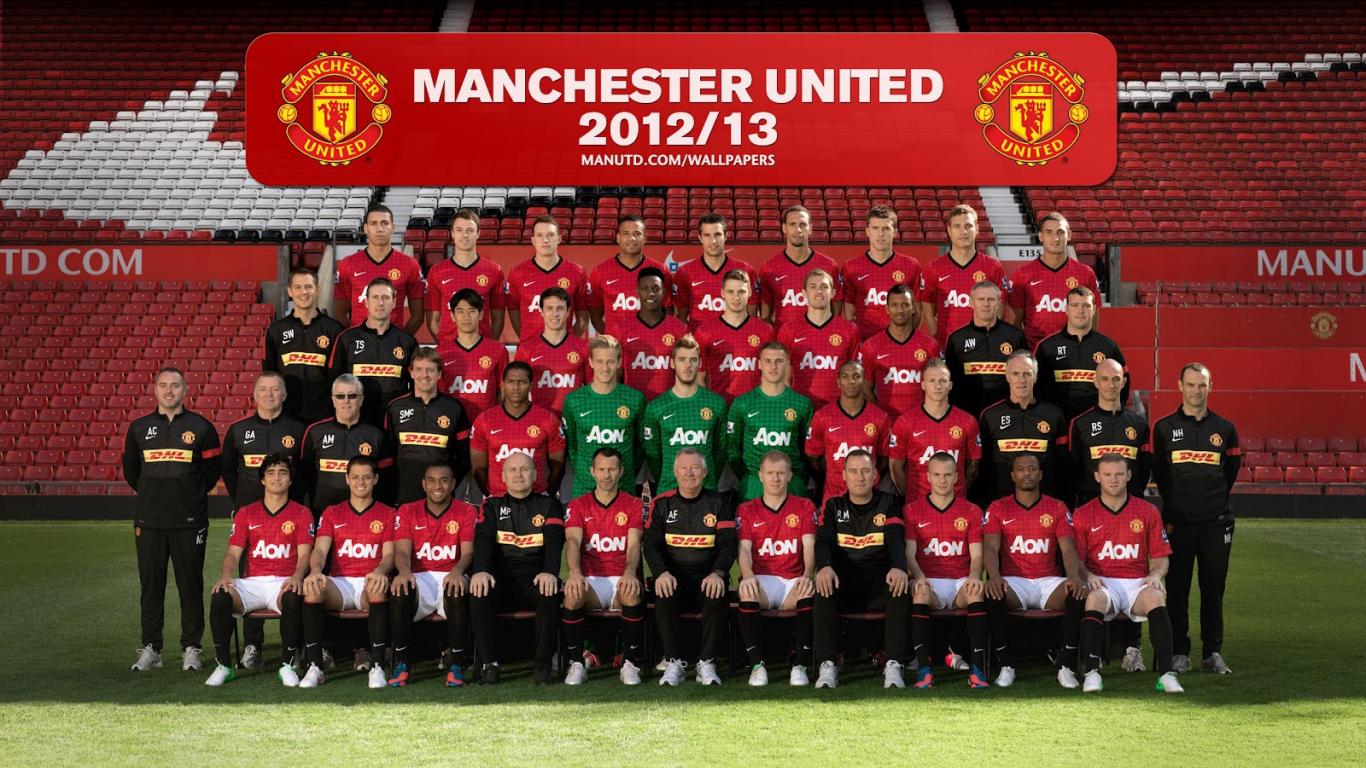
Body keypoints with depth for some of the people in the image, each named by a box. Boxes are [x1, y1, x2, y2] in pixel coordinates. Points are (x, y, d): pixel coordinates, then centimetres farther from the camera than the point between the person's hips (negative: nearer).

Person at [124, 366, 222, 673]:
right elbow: (130, 469, 19)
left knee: (190, 584, 2)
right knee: (150, 584, 5)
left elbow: (213, 469, 8)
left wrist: (193, 497, 7)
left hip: (189, 521, -2)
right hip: (148, 520, 2)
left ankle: (190, 648, 9)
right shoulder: (139, 427, 8)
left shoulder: (201, 427, 1)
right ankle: (150, 648, 13)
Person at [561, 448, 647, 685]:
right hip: (590, 580, 0)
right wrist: (575, 572, -28)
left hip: (622, 579, 0)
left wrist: (630, 572, -27)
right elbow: (572, 541, -6)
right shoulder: (578, 506, 10)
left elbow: (634, 545, -4)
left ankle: (630, 664, -23)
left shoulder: (633, 505, 9)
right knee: (572, 593, -34)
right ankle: (577, 663, -21)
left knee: (632, 593, -36)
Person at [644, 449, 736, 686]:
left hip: (707, 576, 0)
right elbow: (651, 544, 3)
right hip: (673, 576, 0)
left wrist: (717, 573, -19)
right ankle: (674, 662, -24)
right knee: (663, 595, -33)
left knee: (717, 595, -33)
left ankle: (707, 663, -24)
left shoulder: (719, 503, 10)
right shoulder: (662, 504, 11)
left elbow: (728, 544, 2)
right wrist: (662, 572, -18)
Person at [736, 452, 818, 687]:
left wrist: (807, 575, -22)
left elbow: (809, 546, -1)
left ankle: (800, 666, -28)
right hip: (761, 580, 0)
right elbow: (744, 548, -1)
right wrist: (747, 576, -24)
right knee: (747, 591, -36)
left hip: (793, 582, 0)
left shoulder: (805, 507, 13)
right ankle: (757, 664, -30)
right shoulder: (747, 510, 13)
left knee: (810, 592, -35)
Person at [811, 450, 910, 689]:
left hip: (880, 580, 0)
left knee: (901, 589, -33)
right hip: (843, 580, 0)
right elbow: (823, 540, -3)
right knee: (823, 588, -33)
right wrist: (824, 566, -28)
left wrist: (899, 567, -30)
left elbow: (896, 539, -7)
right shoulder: (833, 506, 13)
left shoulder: (889, 503, 10)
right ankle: (826, 665, -31)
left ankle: (893, 665, -32)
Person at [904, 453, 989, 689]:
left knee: (977, 592, -34)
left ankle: (978, 668, -38)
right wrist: (919, 576, -19)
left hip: (961, 583, 1)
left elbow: (976, 555, 6)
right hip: (928, 581, -1)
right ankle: (923, 668, -40)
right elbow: (909, 553, 2)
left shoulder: (971, 511, 13)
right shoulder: (913, 510, 11)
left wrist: (974, 576, -17)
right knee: (919, 592, -36)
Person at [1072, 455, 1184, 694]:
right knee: (1094, 598, -36)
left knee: (1156, 597, -33)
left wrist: (1155, 575, -8)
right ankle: (1092, 672, -37)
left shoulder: (1148, 512, 13)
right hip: (1102, 583, -1)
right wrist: (1088, 575, -15)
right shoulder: (1083, 514, 9)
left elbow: (1161, 556, 13)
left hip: (1137, 583, 1)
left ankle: (1165, 674, -36)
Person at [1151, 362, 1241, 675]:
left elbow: (1233, 468, 17)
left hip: (1216, 521, 1)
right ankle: (1179, 652, 6)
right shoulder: (1164, 427, 5)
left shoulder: (1224, 428, 8)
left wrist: (1215, 498, 14)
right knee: (1177, 587, 0)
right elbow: (1158, 471, 10)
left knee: (1214, 587, 3)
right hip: (1178, 521, -1)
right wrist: (1174, 502, 9)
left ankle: (1213, 652, 9)